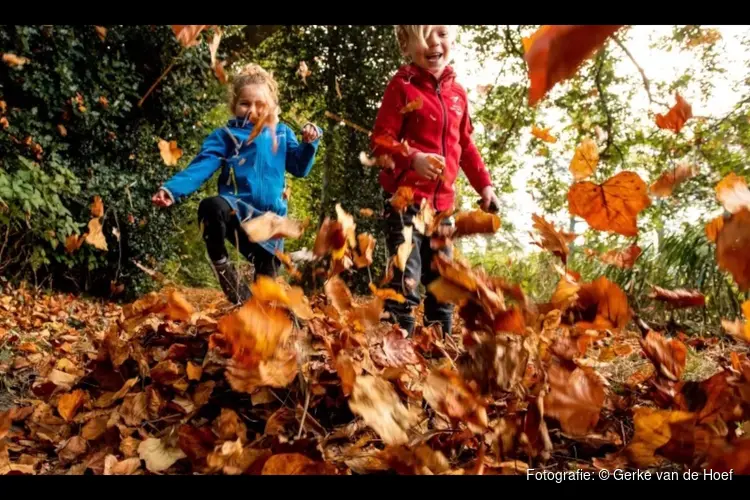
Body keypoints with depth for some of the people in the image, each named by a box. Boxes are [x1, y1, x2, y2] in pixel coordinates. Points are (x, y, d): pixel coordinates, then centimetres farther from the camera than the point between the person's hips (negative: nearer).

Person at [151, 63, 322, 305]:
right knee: (211, 207, -37)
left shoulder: (281, 134, 12)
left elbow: (299, 167, 15)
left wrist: (309, 143, -3)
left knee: (267, 280, 6)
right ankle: (222, 265, -14)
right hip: (239, 209, -2)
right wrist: (172, 189, -24)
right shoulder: (225, 136, 3)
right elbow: (201, 166, -8)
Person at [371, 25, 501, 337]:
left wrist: (484, 185, 11)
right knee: (406, 281, -9)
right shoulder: (402, 87, -7)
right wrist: (413, 159, -29)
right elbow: (380, 141, -12)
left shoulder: (457, 93, 11)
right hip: (405, 198, -6)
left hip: (442, 203, 6)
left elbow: (465, 145, 18)